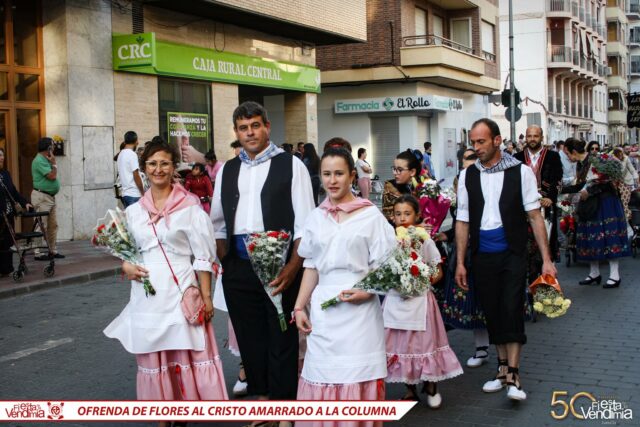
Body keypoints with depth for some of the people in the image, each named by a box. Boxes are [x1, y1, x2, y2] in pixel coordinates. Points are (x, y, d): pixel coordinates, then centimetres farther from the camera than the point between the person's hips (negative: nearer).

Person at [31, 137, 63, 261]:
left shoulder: (45, 160, 15)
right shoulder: (39, 160, -14)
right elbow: (52, 176, -18)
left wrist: (53, 163, 11)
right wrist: (54, 163, -9)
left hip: (50, 196, 10)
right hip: (42, 196, -10)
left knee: (53, 225, 11)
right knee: (41, 226, -7)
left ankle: (53, 250, 18)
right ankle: (38, 252, -3)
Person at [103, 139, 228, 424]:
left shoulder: (190, 207, -3)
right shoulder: (133, 211, 9)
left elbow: (202, 256, -4)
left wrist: (206, 296, -7)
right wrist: (126, 266, -3)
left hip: (181, 292, -4)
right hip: (146, 295, 4)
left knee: (187, 356, -1)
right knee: (153, 359, 10)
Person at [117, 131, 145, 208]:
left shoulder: (120, 154, 14)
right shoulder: (132, 154, -11)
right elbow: (136, 176, -15)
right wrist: (143, 193, -8)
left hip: (125, 193, 8)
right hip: (134, 194, -8)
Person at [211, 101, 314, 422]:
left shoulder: (290, 166, -1)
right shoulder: (227, 171, 13)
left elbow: (305, 224, -6)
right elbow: (218, 224, 17)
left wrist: (291, 268, -16)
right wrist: (226, 264, 7)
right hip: (238, 266, 4)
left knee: (282, 338, 4)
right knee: (249, 336, 13)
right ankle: (260, 398, 29)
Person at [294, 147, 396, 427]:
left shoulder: (370, 215, -2)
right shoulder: (315, 218, 10)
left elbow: (384, 266, -2)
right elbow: (311, 267, 12)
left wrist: (366, 292, -16)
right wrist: (299, 307, 6)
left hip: (359, 307, -3)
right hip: (323, 308, 4)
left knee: (358, 379, 0)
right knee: (323, 378, 6)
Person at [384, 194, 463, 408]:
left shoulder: (425, 241, -3)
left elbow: (438, 272, 3)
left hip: (419, 300, -2)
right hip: (396, 300, 2)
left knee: (423, 340, 2)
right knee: (400, 342, 6)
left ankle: (431, 386, 23)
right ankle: (410, 389, 21)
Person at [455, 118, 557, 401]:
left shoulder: (521, 172, -4)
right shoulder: (467, 176, 3)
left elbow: (534, 216, -4)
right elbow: (463, 221, 6)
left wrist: (546, 259, -8)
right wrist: (460, 262, 4)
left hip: (513, 253, -3)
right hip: (482, 256, 3)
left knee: (512, 311, -8)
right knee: (492, 313, 9)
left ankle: (513, 376, -3)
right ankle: (503, 367, 22)